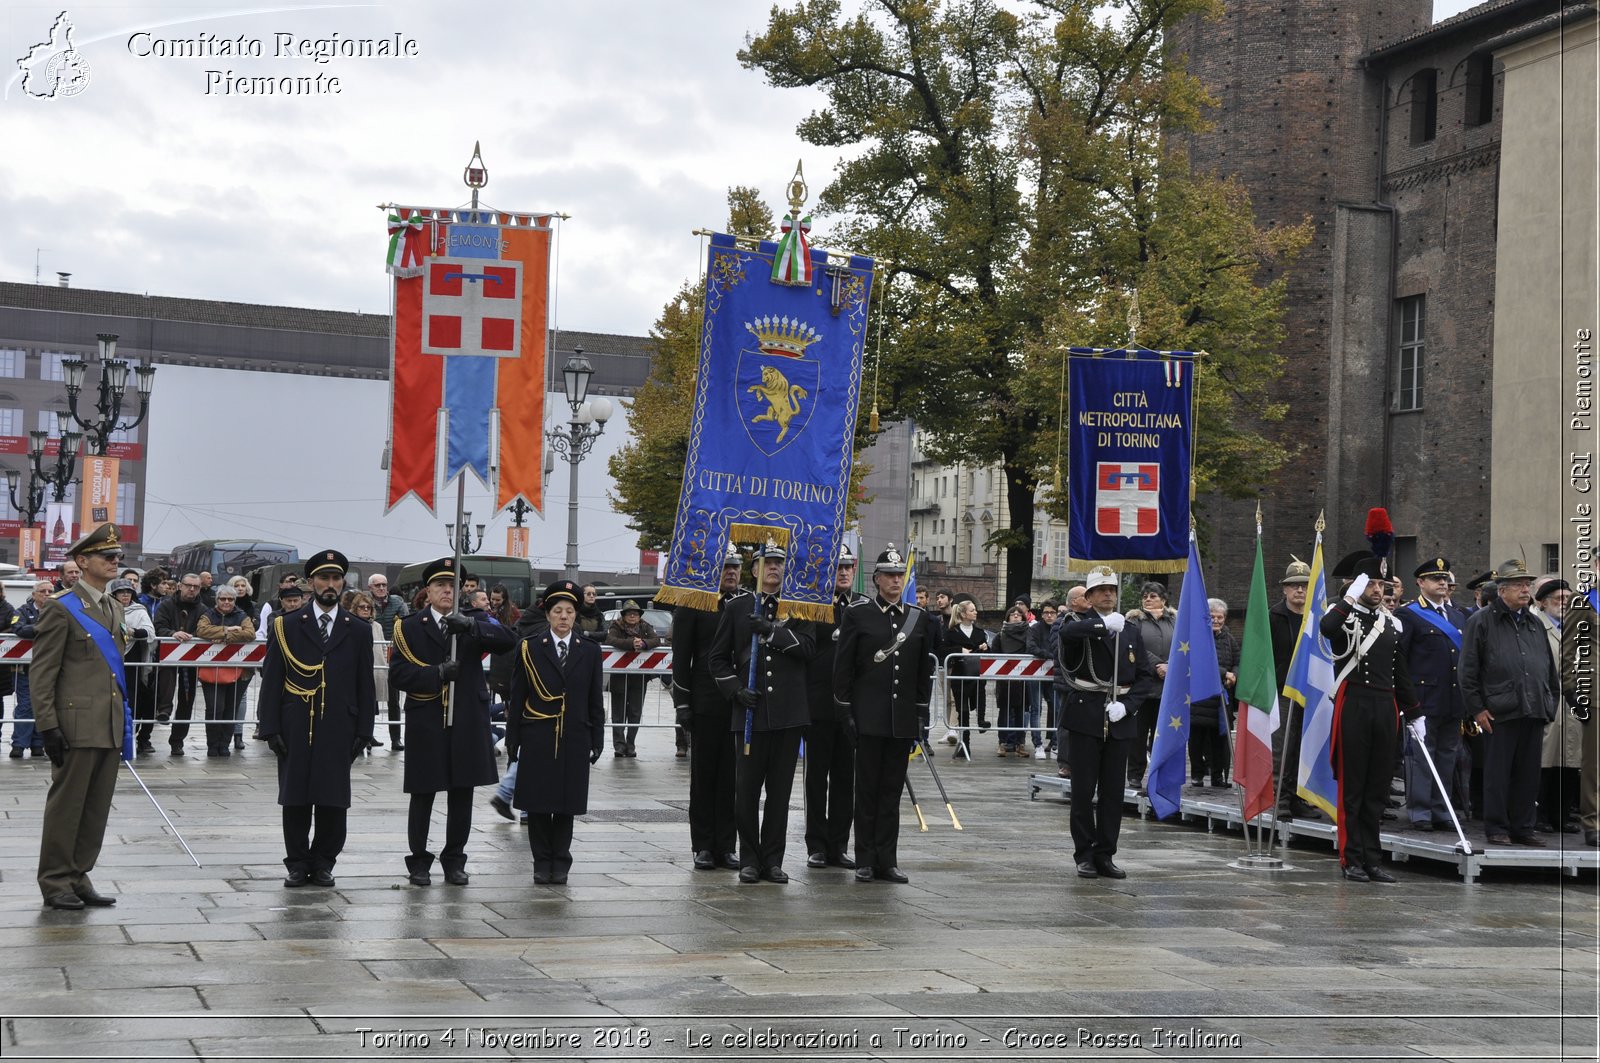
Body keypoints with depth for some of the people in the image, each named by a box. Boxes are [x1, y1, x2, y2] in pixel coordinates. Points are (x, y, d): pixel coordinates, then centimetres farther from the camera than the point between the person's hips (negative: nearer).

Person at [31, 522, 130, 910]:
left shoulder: (115, 609, 16)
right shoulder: (61, 609, -7)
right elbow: (41, 673, -9)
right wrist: (47, 727, -14)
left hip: (110, 728, 7)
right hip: (77, 726, -7)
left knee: (97, 808, 9)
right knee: (67, 805, 0)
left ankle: (79, 876, 18)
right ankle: (56, 882, 9)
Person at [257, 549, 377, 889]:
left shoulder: (359, 631, 9)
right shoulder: (286, 626, 5)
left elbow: (365, 686, 8)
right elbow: (271, 681, 2)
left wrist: (364, 731, 1)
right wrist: (271, 728, -5)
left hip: (339, 730, 1)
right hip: (296, 729, -1)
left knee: (334, 800, 2)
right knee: (296, 798, 4)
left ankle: (323, 863, 14)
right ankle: (297, 864, 14)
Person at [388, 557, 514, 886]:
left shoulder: (476, 621, 7)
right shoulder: (410, 627, 5)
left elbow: (505, 640, -14)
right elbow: (398, 673, -5)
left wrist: (469, 625, -29)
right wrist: (437, 674, -17)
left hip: (467, 723, 1)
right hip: (426, 724, -1)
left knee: (462, 795, 8)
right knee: (423, 795, 5)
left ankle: (454, 860, 20)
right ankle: (419, 862, 16)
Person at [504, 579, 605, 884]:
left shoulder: (589, 652, 8)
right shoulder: (529, 648, 3)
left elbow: (595, 701, 9)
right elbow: (517, 698, 3)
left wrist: (597, 741, 5)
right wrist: (512, 739, -1)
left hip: (574, 740, 1)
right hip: (538, 739, -1)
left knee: (566, 803, 4)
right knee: (538, 803, 2)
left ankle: (560, 863, 14)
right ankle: (542, 863, 12)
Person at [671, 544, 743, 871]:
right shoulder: (693, 605, -1)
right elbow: (681, 659, -3)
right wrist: (682, 702, -8)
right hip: (706, 705, -3)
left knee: (732, 776, 5)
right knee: (704, 774, 5)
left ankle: (726, 846, 12)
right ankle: (703, 847, 11)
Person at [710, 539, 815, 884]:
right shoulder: (736, 606, 7)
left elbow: (808, 647, -7)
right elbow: (718, 658, 9)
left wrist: (771, 631, -19)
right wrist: (736, 689, -5)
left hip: (789, 713, 1)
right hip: (750, 712, 0)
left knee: (780, 790, 5)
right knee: (747, 789, 0)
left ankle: (773, 860, 13)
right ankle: (749, 860, 11)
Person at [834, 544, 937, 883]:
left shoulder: (919, 619, 9)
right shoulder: (858, 614, -1)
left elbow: (924, 671, 12)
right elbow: (843, 665, -2)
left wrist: (922, 713, 7)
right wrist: (845, 710, -6)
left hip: (903, 718, 3)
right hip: (869, 715, -3)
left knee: (892, 790, 6)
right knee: (867, 788, 1)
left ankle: (887, 861, 10)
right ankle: (865, 862, 7)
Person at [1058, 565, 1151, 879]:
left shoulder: (1131, 630, 12)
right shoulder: (1080, 624, 1)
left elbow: (1144, 675, 9)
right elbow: (1067, 632, -26)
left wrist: (1126, 705, -6)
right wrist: (1104, 623, -37)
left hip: (1119, 720, 4)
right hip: (1085, 717, -3)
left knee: (1113, 791, 6)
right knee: (1083, 790, 0)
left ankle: (1105, 855, 14)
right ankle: (1085, 856, 9)